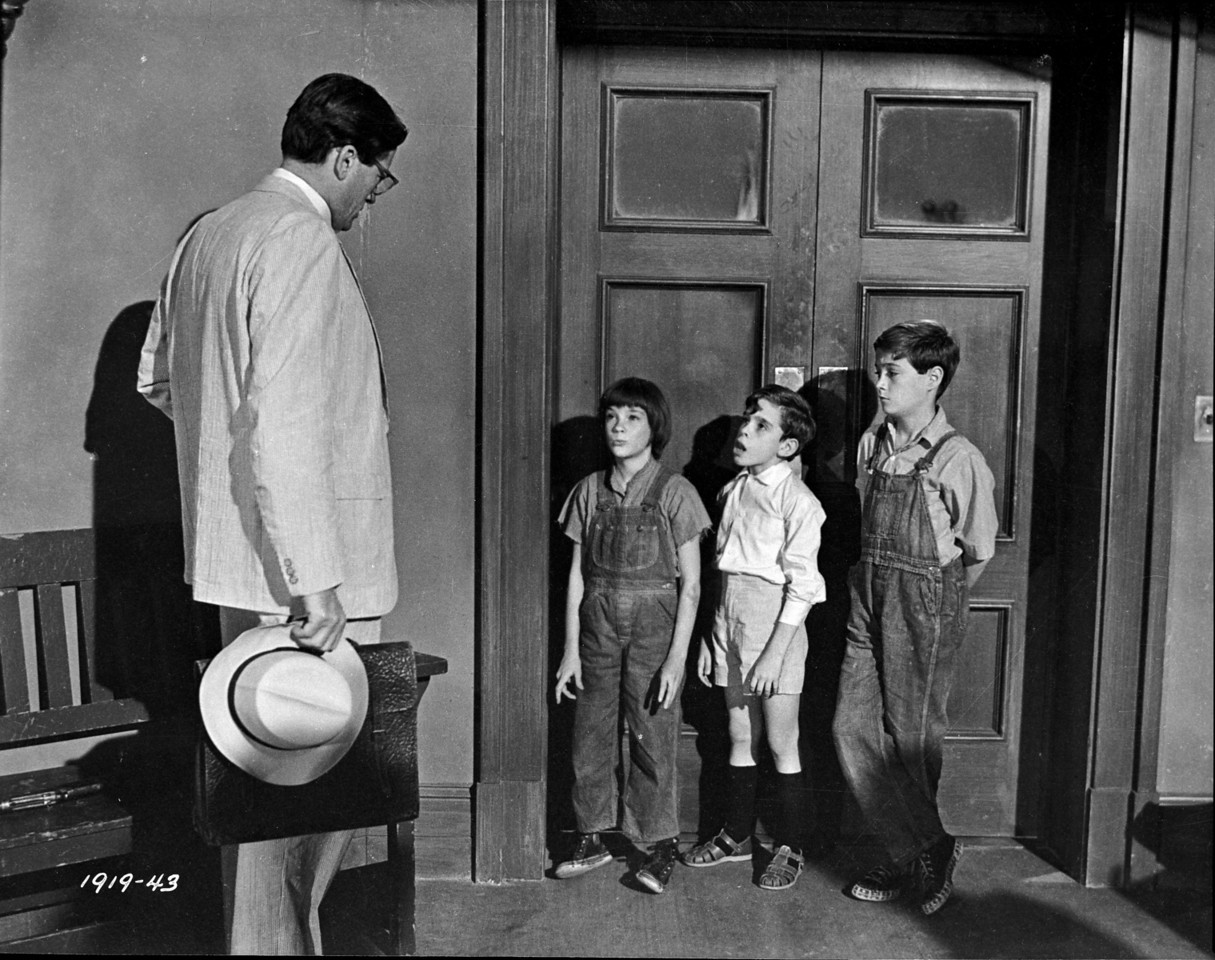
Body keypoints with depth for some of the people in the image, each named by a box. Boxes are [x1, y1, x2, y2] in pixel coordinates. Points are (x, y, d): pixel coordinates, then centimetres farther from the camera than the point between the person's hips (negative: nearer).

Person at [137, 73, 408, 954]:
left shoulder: (209, 233, 12)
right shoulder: (303, 243, -16)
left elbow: (156, 376, 23)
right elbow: (284, 424, -24)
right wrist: (317, 583, -23)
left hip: (228, 551, 10)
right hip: (297, 560, -10)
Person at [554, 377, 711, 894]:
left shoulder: (674, 493, -7)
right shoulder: (590, 490, 4)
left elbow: (690, 584, -7)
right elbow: (577, 574, 7)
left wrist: (677, 658, -12)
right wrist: (571, 649, 4)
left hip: (653, 625, -3)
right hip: (598, 625, 4)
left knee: (653, 738, 2)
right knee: (590, 734, 9)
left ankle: (662, 843, 20)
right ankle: (591, 838, 26)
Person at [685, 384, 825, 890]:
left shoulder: (798, 501, -12)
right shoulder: (734, 491, 9)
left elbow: (801, 585, -14)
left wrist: (774, 653, -17)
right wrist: (709, 638, 13)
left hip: (776, 625, -6)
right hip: (730, 621, 6)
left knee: (781, 744, 4)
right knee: (740, 737, 16)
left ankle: (789, 848, 18)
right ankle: (736, 835, 29)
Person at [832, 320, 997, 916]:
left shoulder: (958, 459, -12)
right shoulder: (871, 445, 6)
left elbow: (978, 553, -3)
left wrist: (933, 598, 6)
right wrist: (878, 586, 12)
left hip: (927, 605, -6)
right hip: (869, 598, 6)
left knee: (910, 735, 3)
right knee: (853, 727, 3)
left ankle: (927, 848, 27)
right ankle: (912, 854, 18)